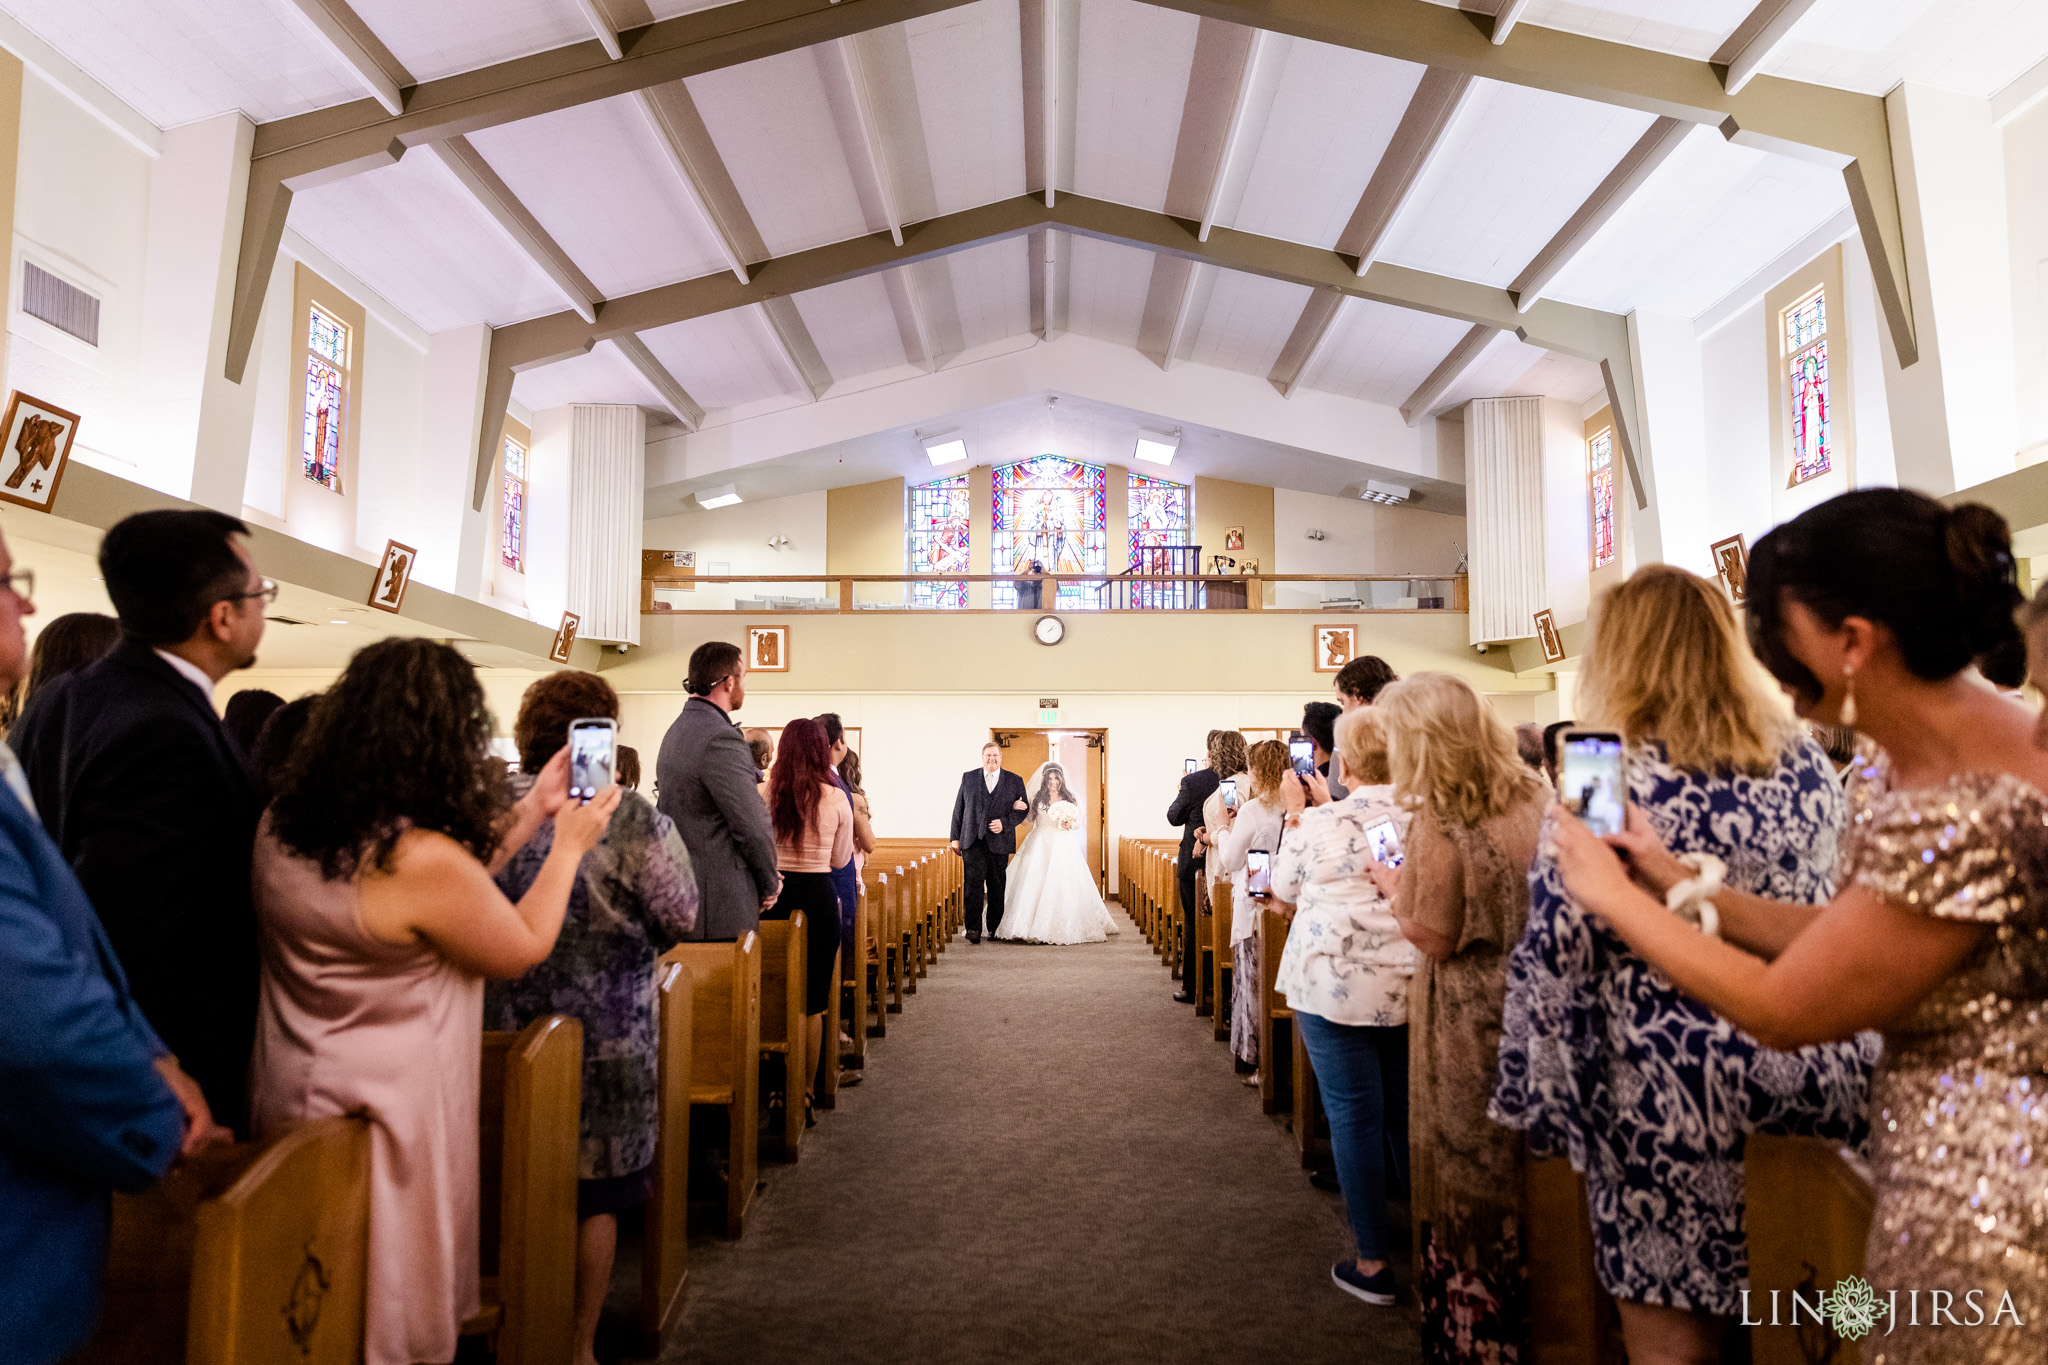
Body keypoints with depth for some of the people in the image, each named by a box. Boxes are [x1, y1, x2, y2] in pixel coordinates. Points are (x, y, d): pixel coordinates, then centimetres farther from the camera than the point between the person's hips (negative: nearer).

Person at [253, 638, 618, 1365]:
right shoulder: (422, 860, -29)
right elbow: (523, 948, -12)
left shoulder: (281, 828, -4)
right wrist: (569, 845, -1)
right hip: (380, 1116, -8)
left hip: (290, 1101, 8)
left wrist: (532, 810, 5)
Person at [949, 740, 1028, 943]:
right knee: (973, 883, -10)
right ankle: (973, 928, -10)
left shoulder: (1014, 781, 8)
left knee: (997, 886, 7)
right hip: (972, 841, 0)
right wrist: (955, 837, 5)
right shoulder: (968, 777, 9)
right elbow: (958, 808, 9)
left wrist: (1005, 823, -10)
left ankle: (995, 928, 19)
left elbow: (1024, 809, 6)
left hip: (999, 841, 1)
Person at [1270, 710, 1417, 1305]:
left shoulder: (1320, 823, -13)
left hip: (1337, 988, -4)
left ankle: (1373, 1262, 13)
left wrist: (1294, 813, 13)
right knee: (1407, 1111, 18)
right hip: (1412, 987, 4)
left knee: (1354, 1115, 5)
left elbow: (1285, 887, 4)